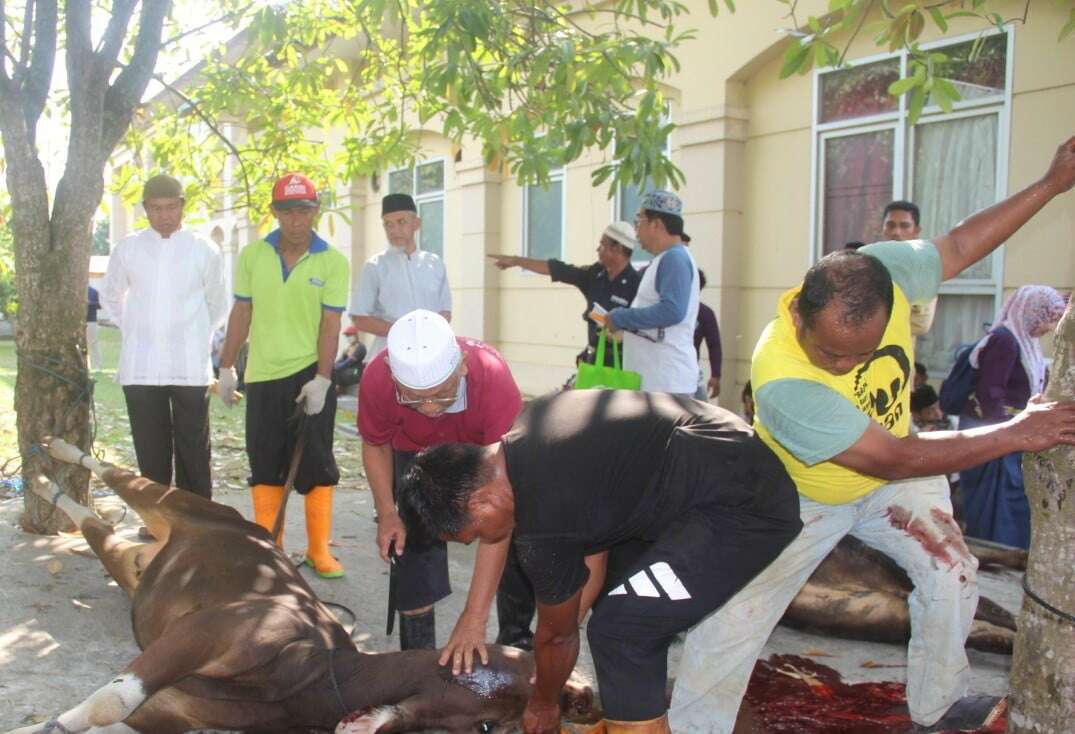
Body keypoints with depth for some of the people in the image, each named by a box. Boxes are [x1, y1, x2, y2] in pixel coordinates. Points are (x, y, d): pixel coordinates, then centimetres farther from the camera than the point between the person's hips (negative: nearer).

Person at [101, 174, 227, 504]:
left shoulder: (204, 251, 1)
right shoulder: (127, 248, 5)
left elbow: (218, 304, 12)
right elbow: (110, 296, 19)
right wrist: (133, 330, 13)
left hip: (190, 367, -1)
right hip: (140, 367, 2)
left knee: (193, 449, 3)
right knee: (150, 450, 7)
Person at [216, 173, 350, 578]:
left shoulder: (332, 261, -5)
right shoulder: (252, 255, 3)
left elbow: (331, 323, -9)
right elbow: (241, 313, 8)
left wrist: (321, 379, -15)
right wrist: (226, 367, 7)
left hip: (310, 375, -2)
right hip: (262, 376, 3)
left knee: (317, 465, 1)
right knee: (265, 466, 8)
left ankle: (319, 549, 12)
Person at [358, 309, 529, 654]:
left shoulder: (495, 380, -44)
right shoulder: (377, 379, -35)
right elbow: (375, 444, -8)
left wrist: (475, 615, -46)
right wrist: (387, 513, -21)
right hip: (418, 454, 1)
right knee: (414, 548, -12)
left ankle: (515, 645, 21)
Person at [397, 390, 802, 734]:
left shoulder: (543, 523, -22)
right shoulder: (526, 429, 3)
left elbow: (556, 635, -3)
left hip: (747, 506, -10)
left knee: (622, 630, -12)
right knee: (616, 591, 21)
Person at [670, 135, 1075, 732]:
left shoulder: (885, 271, -28)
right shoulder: (781, 383, -42)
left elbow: (958, 246, -4)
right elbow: (891, 458, -34)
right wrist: (1015, 434, -28)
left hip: (892, 480, 5)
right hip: (800, 498, -4)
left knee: (952, 576, -9)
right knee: (731, 617, -7)